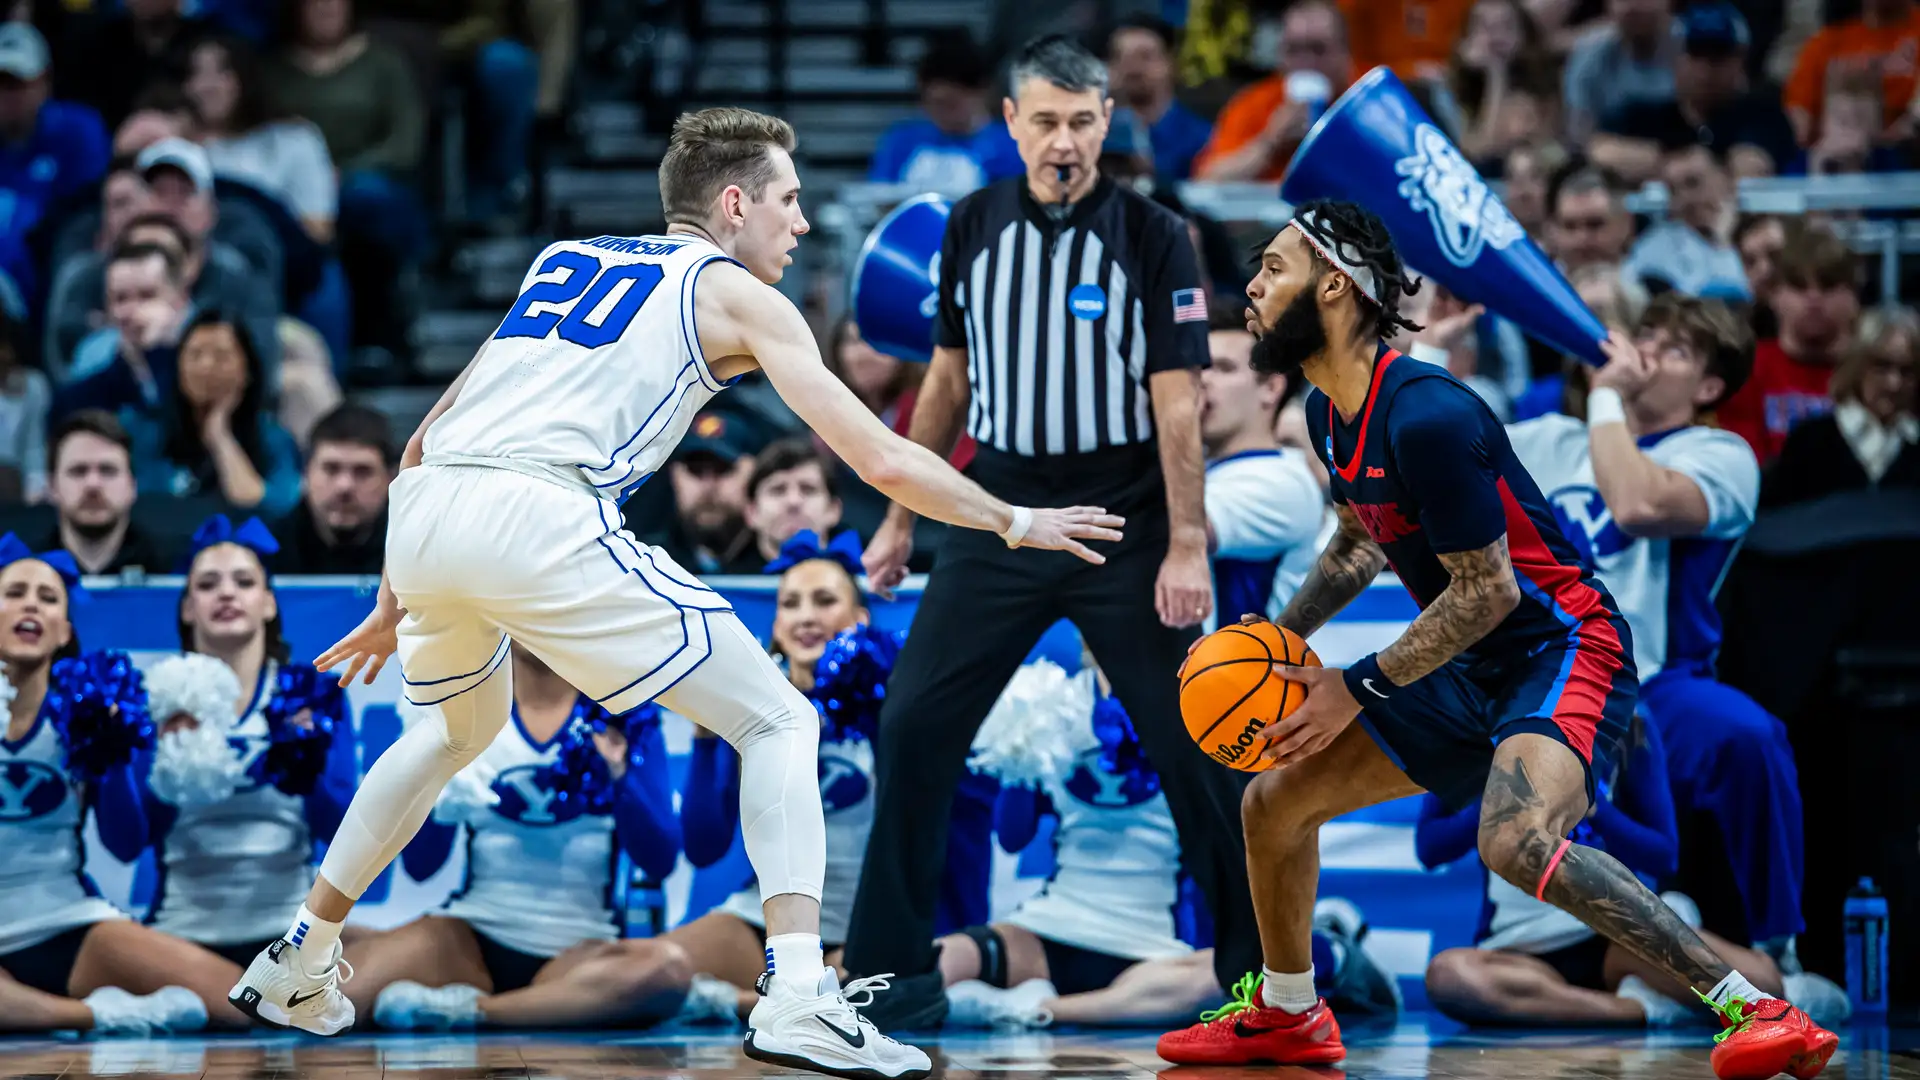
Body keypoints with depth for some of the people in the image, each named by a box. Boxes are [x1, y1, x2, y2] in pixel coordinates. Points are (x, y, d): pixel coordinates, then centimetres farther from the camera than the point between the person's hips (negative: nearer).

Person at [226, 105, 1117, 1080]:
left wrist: (394, 605, 39)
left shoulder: (562, 260, 30)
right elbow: (883, 462, 8)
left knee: (462, 728, 36)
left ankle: (297, 966, 41)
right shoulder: (737, 296, 13)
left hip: (419, 516, 7)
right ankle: (798, 999, -15)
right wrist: (1016, 525, 22)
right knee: (778, 722, 3)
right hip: (537, 517, -7)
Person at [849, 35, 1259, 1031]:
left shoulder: (1152, 237, -7)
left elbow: (1176, 400, -9)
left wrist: (1187, 549, -13)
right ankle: (894, 976, 3)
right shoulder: (973, 226, 4)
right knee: (912, 729, -5)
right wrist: (902, 519, 13)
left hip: (1126, 534, -3)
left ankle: (1255, 971, 11)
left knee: (1193, 749, -2)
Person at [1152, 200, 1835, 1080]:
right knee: (1273, 801, 13)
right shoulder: (1329, 412, 6)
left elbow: (1487, 591, -21)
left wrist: (1358, 689, -16)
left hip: (1563, 651, -10)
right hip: (1472, 672, 10)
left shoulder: (1424, 415, -24)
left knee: (1516, 842, -36)